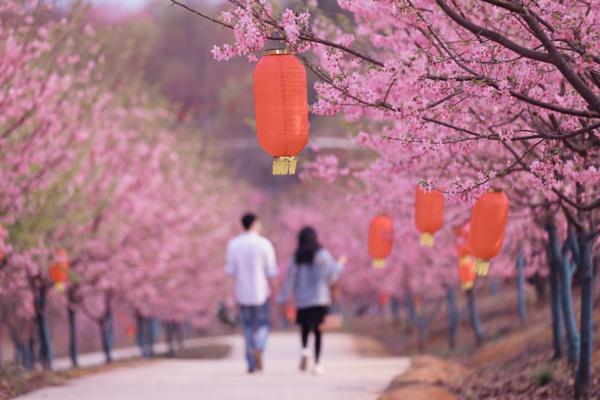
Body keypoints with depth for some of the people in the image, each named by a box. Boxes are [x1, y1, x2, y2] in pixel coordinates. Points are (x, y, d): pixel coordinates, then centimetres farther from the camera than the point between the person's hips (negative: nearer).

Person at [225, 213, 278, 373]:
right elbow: (271, 270, -7)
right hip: (260, 291, -2)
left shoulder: (233, 244, -2)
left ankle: (252, 364, 7)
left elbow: (231, 270, -3)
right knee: (263, 325, 11)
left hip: (242, 292, 2)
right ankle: (258, 349, -18)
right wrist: (273, 288, 6)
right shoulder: (264, 243, -8)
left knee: (248, 327, 12)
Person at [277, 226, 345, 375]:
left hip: (302, 300, 2)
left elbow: (290, 278, 1)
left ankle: (304, 349, -10)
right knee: (318, 330, 2)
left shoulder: (296, 257, 2)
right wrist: (340, 264, 13)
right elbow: (332, 275, -5)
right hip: (320, 299, -2)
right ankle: (317, 364, -2)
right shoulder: (322, 255, -4)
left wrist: (283, 298, 5)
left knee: (304, 326, 18)